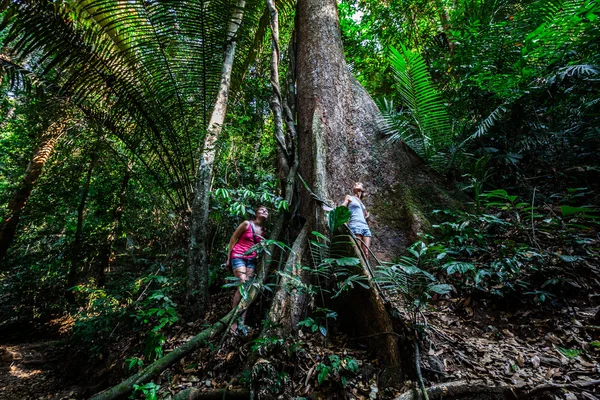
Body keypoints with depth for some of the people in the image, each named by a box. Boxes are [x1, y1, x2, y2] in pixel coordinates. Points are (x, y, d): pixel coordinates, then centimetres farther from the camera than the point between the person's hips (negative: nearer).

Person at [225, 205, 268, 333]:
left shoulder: (264, 231, 7)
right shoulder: (246, 224, -7)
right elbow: (233, 239, -3)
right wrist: (228, 258, -3)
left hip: (252, 260, 5)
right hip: (238, 257, -5)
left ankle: (242, 321, 6)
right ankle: (234, 319, -8)